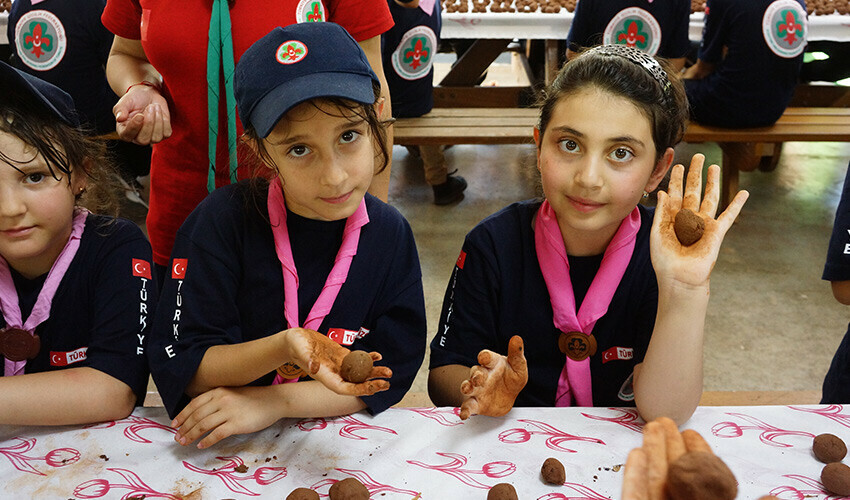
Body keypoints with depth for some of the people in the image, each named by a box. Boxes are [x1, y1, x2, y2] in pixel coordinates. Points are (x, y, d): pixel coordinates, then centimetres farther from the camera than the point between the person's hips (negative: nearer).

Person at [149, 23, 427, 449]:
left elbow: (391, 373, -5)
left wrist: (272, 402, -16)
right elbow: (177, 368, -10)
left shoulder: (389, 235, -6)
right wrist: (282, 347, -27)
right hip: (220, 450, -1)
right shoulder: (224, 220, -12)